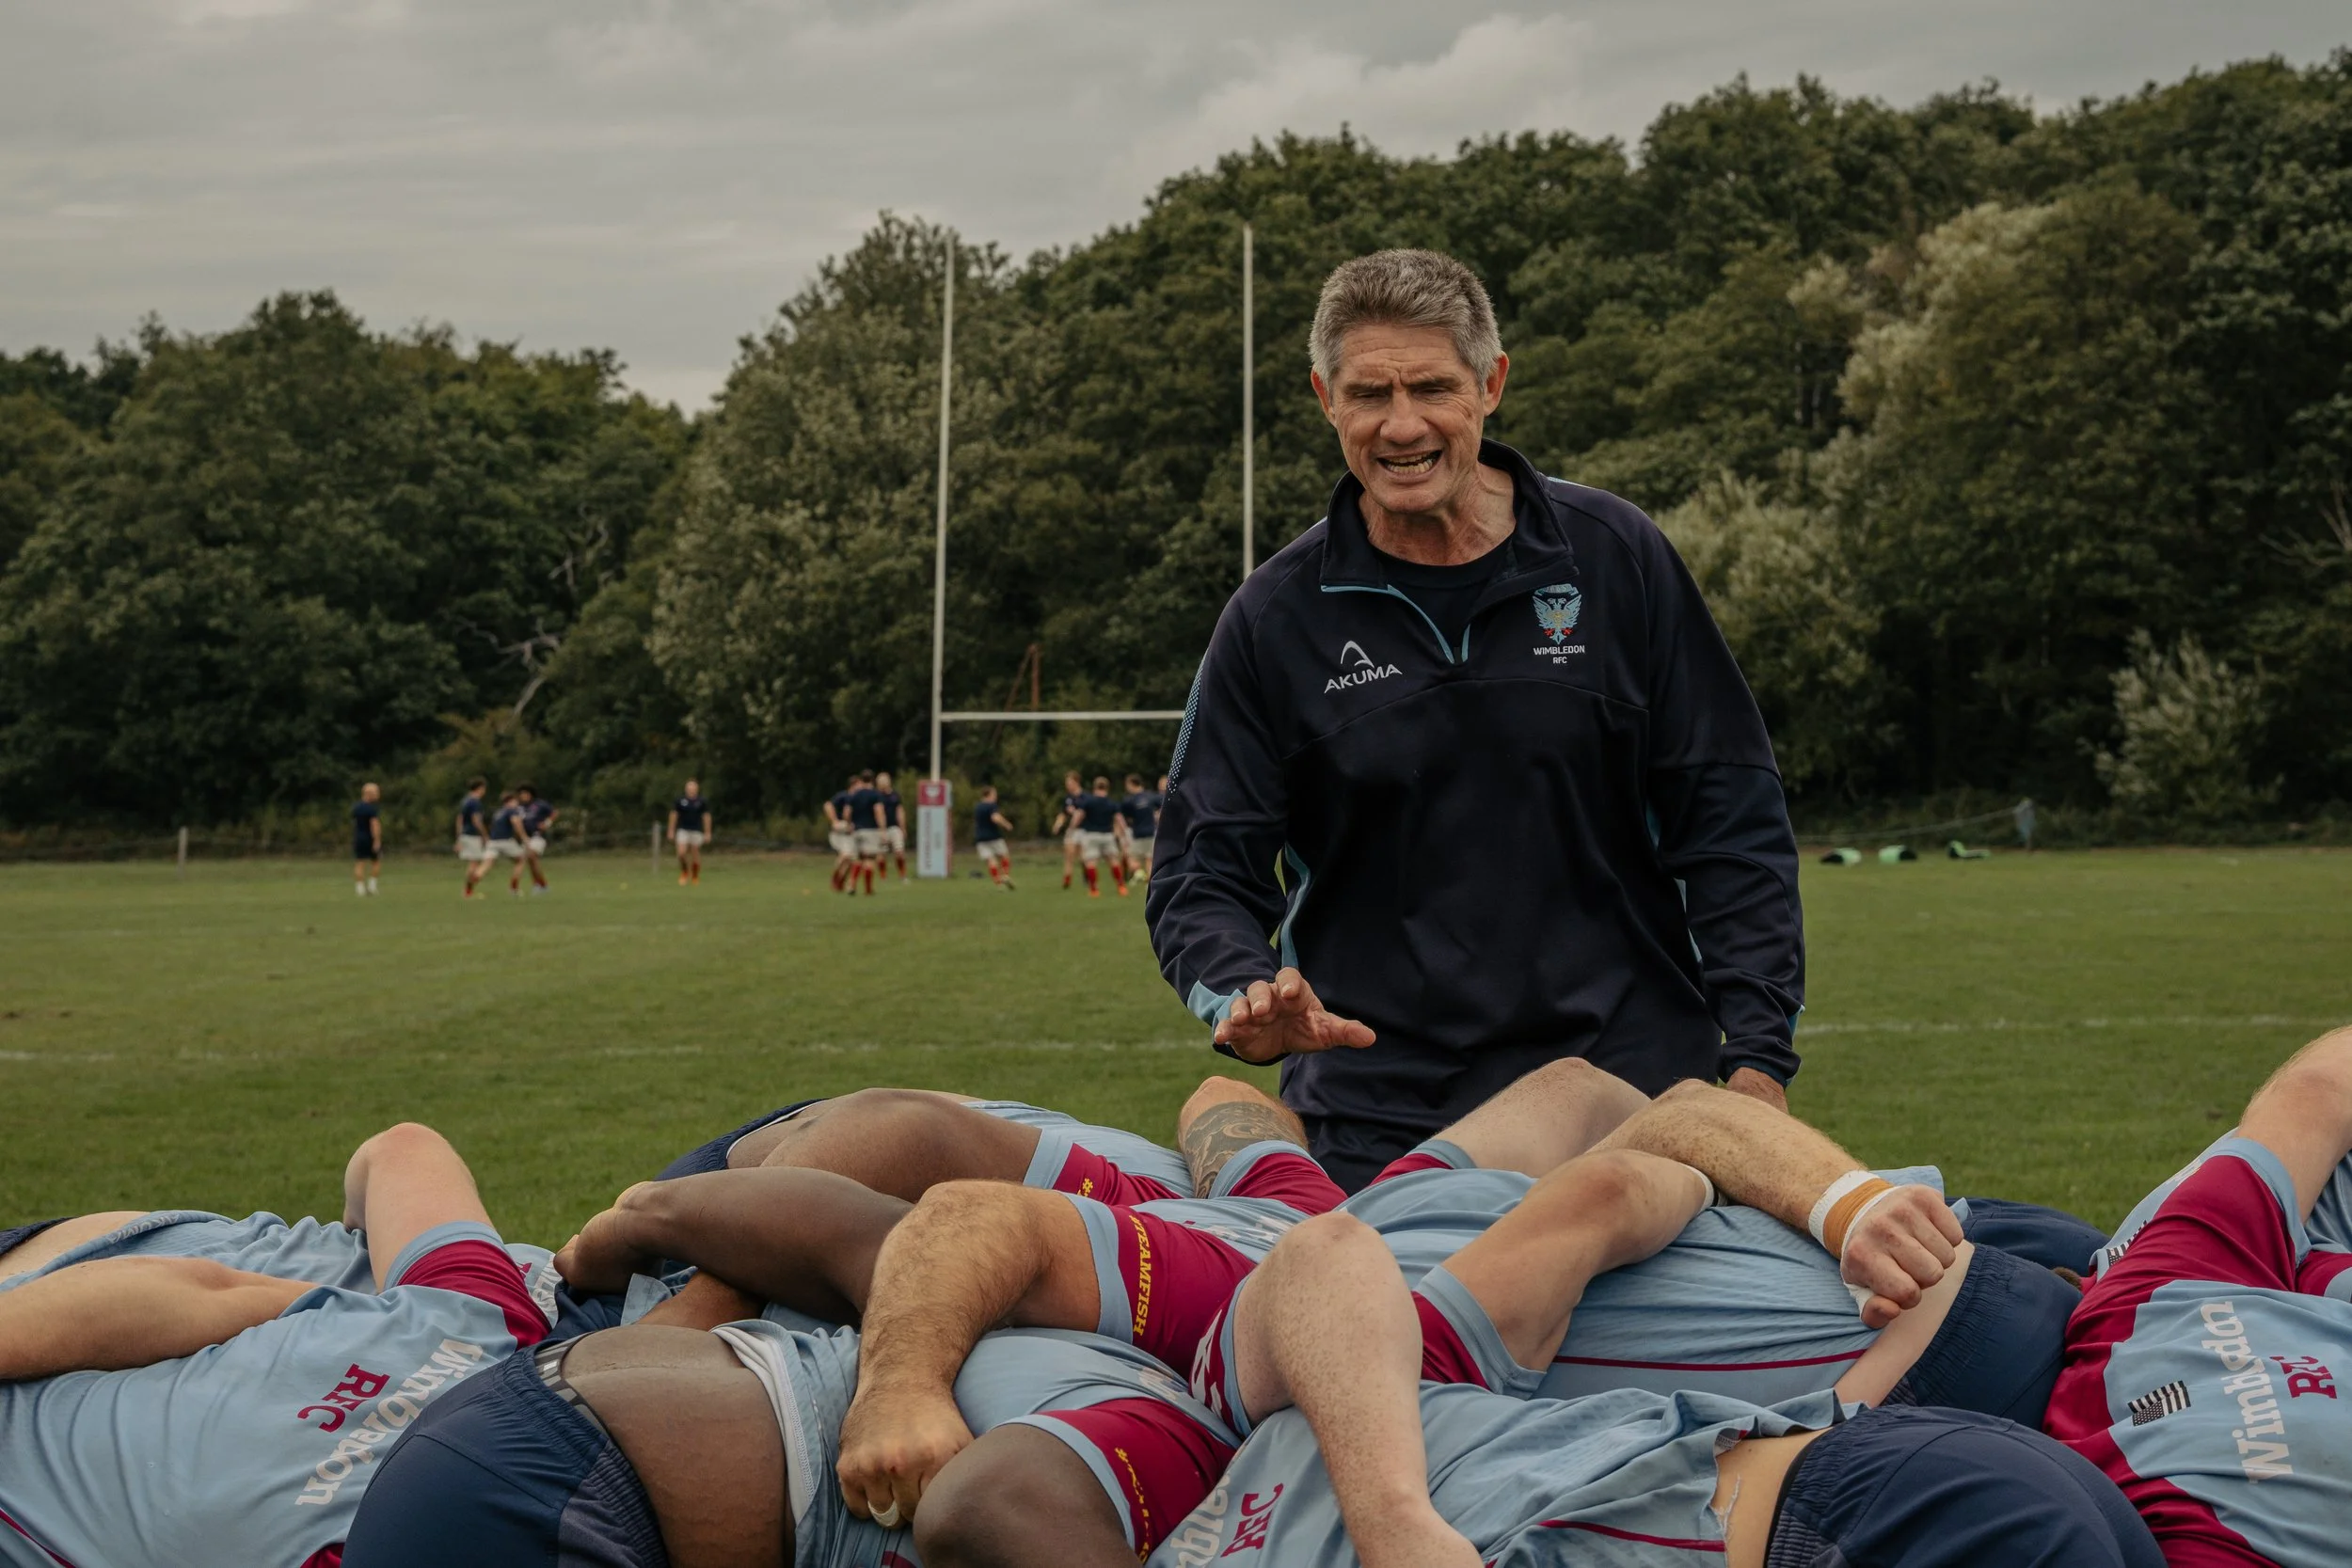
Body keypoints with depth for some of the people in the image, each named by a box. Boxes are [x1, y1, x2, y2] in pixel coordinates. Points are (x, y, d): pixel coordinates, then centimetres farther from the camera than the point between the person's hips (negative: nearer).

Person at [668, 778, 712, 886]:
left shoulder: (702, 802, 0)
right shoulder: (679, 801, 1)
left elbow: (707, 817, 2)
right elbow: (674, 815, 6)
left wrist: (708, 833, -1)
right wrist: (671, 831, 4)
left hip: (697, 831, 0)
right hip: (683, 830, 0)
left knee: (695, 854, 1)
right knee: (681, 853, -14)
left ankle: (695, 878, 17)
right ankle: (684, 873, 10)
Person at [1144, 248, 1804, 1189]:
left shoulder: (1615, 559, 1)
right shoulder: (1276, 618, 1)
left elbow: (1729, 820, 4)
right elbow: (1204, 874, 3)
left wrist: (1756, 1057, -5)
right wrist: (1249, 1000, -20)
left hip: (1633, 1098, 0)